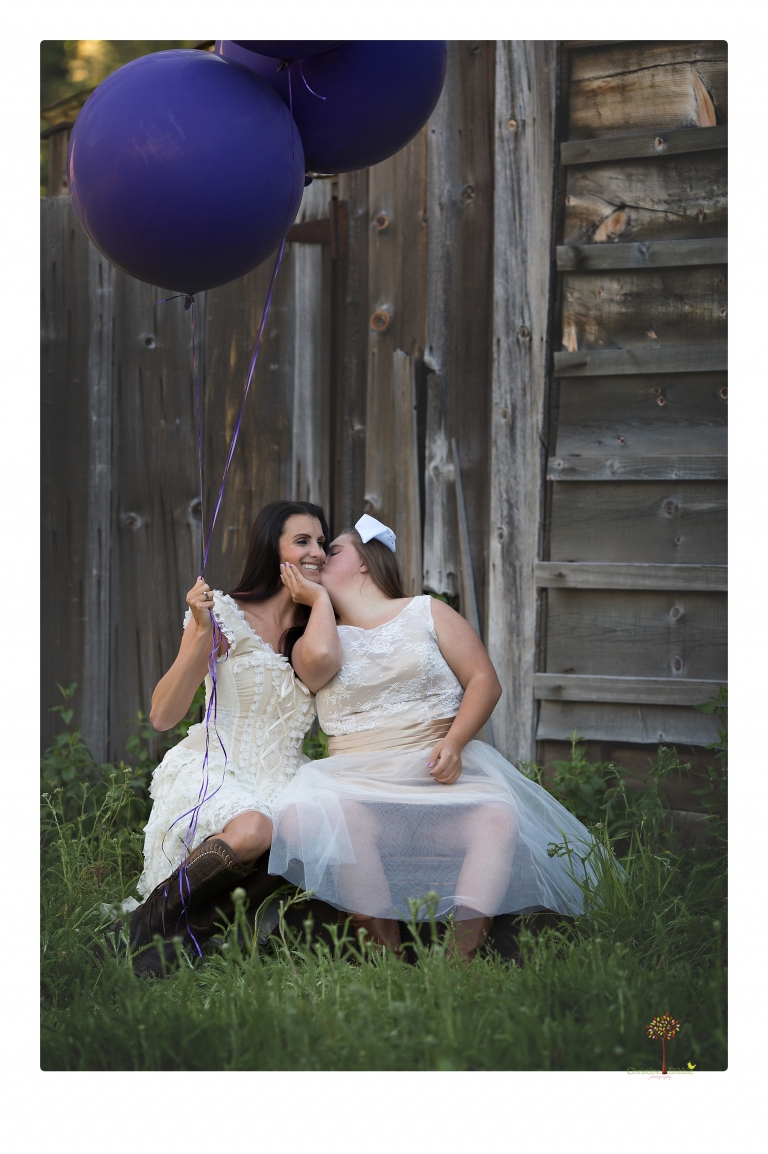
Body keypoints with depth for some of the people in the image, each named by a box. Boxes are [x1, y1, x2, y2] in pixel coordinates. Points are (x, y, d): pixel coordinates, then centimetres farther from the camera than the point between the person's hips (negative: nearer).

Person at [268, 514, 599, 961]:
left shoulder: (428, 614, 14)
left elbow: (484, 681, 6)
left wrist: (454, 743, -11)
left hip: (438, 770, 0)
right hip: (358, 781, 1)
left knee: (499, 817, -33)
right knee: (308, 816, -34)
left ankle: (463, 959, -40)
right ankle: (389, 955, -33)